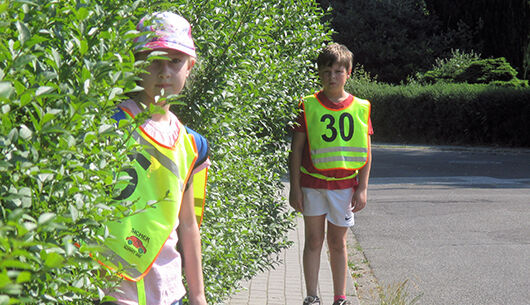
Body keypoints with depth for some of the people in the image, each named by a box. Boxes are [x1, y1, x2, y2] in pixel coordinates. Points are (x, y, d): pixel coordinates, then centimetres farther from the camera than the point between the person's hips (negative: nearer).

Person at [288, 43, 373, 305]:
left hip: (344, 185, 1)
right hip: (312, 183, -1)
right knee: (314, 241, 5)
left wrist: (362, 188, -1)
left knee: (338, 242, 9)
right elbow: (296, 149, 0)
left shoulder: (360, 107, 1)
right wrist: (294, 187, -4)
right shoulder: (308, 106, -3)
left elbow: (366, 153, 4)